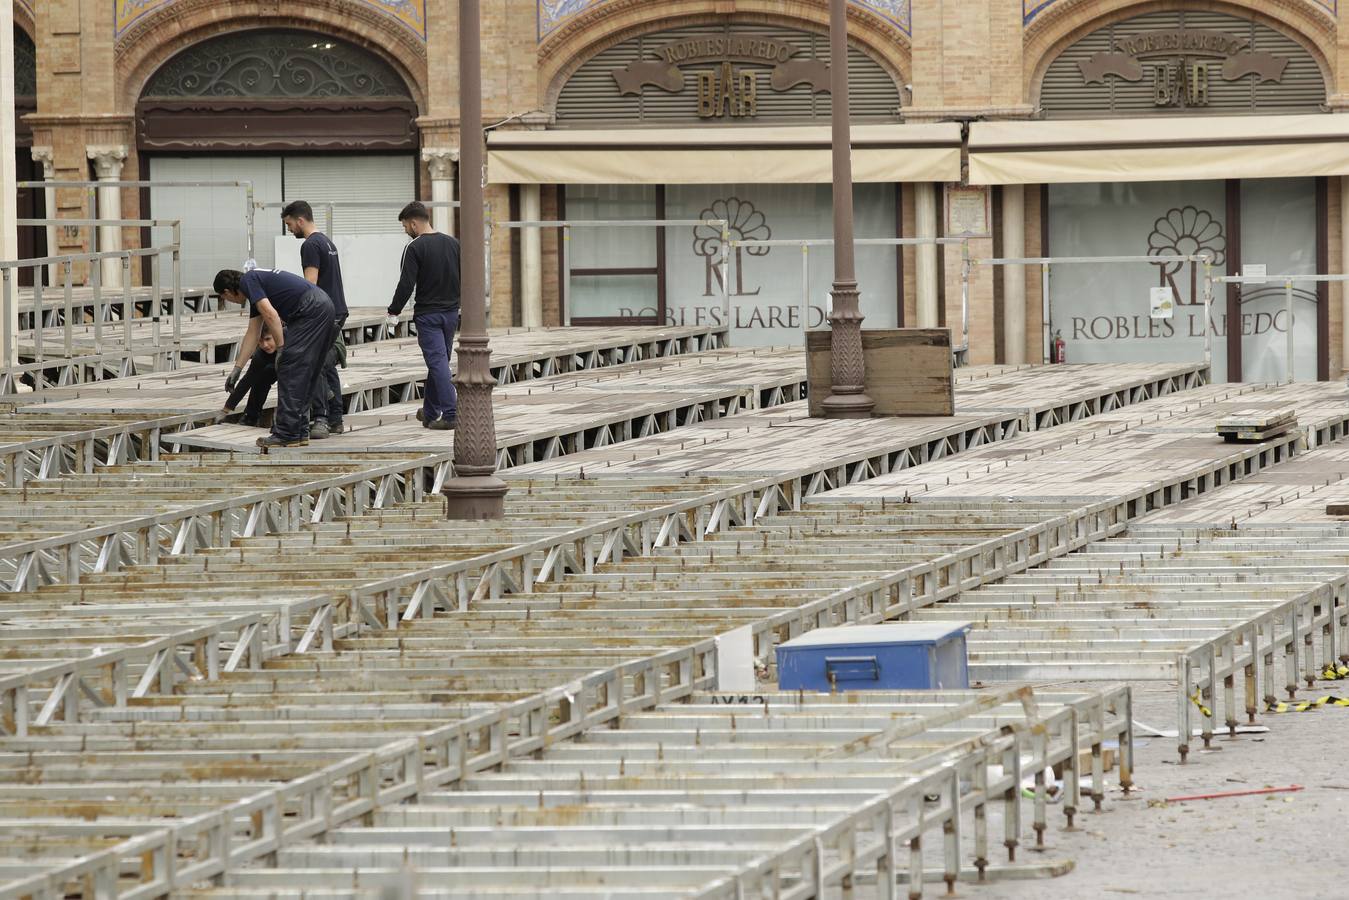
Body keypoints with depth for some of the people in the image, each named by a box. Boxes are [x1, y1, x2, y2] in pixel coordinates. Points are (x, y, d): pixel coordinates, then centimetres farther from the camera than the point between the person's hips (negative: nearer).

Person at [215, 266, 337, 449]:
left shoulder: (247, 281, -2)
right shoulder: (256, 282, 27)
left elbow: (270, 314, -16)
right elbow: (253, 333, 32)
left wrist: (281, 348, -10)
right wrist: (237, 369, 34)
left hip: (311, 310, -10)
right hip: (324, 307, 10)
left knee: (290, 371, -6)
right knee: (304, 376, 15)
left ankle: (286, 435, -6)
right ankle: (300, 432, 18)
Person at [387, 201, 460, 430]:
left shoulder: (415, 248, -12)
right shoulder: (452, 244, 8)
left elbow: (406, 284, -16)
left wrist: (394, 312, -6)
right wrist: (462, 308, 21)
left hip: (427, 315, -7)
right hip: (451, 313, 7)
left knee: (437, 362, -9)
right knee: (438, 361, 16)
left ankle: (450, 414, -18)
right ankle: (430, 412, 26)